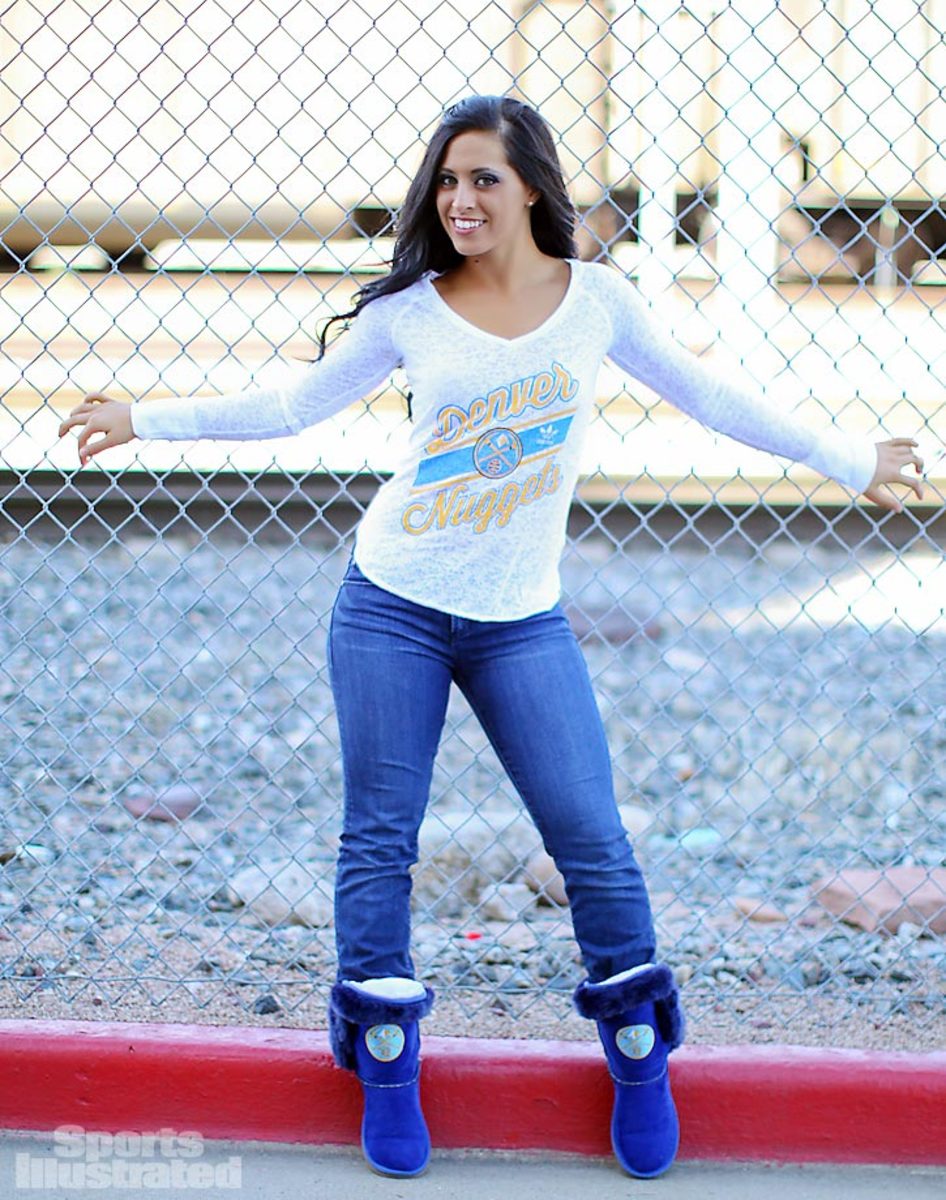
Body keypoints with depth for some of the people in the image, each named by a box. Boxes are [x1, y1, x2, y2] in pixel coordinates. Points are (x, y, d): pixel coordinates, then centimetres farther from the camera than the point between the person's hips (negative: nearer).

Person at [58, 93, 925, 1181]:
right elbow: (291, 406, 7)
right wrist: (146, 419, 5)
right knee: (378, 838, 3)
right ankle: (385, 1061, 19)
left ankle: (639, 1052, 18)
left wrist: (848, 459, 16)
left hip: (524, 625, 0)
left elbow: (703, 395, 11)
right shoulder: (409, 313, -2)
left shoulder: (595, 299, 0)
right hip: (392, 607, 0)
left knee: (594, 841, -2)